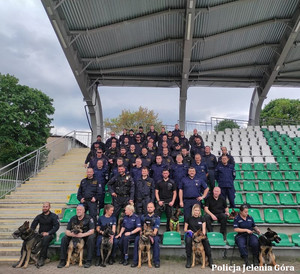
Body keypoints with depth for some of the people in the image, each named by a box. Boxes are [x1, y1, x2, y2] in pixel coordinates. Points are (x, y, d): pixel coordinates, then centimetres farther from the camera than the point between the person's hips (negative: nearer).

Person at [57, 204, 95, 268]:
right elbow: (67, 231, -4)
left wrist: (82, 235, -36)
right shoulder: (73, 219, -2)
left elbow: (92, 231, -21)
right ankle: (63, 260, -6)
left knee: (91, 238, -34)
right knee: (64, 239, -17)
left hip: (85, 237, -4)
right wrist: (71, 234, -28)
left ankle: (88, 261, -24)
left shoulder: (89, 218, -13)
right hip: (74, 237, 4)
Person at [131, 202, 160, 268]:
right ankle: (135, 261, -20)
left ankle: (156, 261, -21)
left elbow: (156, 229, -7)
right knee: (137, 239, -28)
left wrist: (151, 236, -25)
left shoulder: (157, 218, 3)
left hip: (153, 235, -2)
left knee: (156, 240, -35)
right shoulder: (143, 217, 13)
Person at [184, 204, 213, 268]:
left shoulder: (202, 218, 9)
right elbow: (185, 229, 10)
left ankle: (210, 260, -19)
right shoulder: (189, 218, 7)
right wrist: (188, 231, -12)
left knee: (206, 241, -32)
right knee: (188, 241, -35)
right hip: (191, 235, 0)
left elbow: (204, 229, 3)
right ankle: (188, 260, -21)